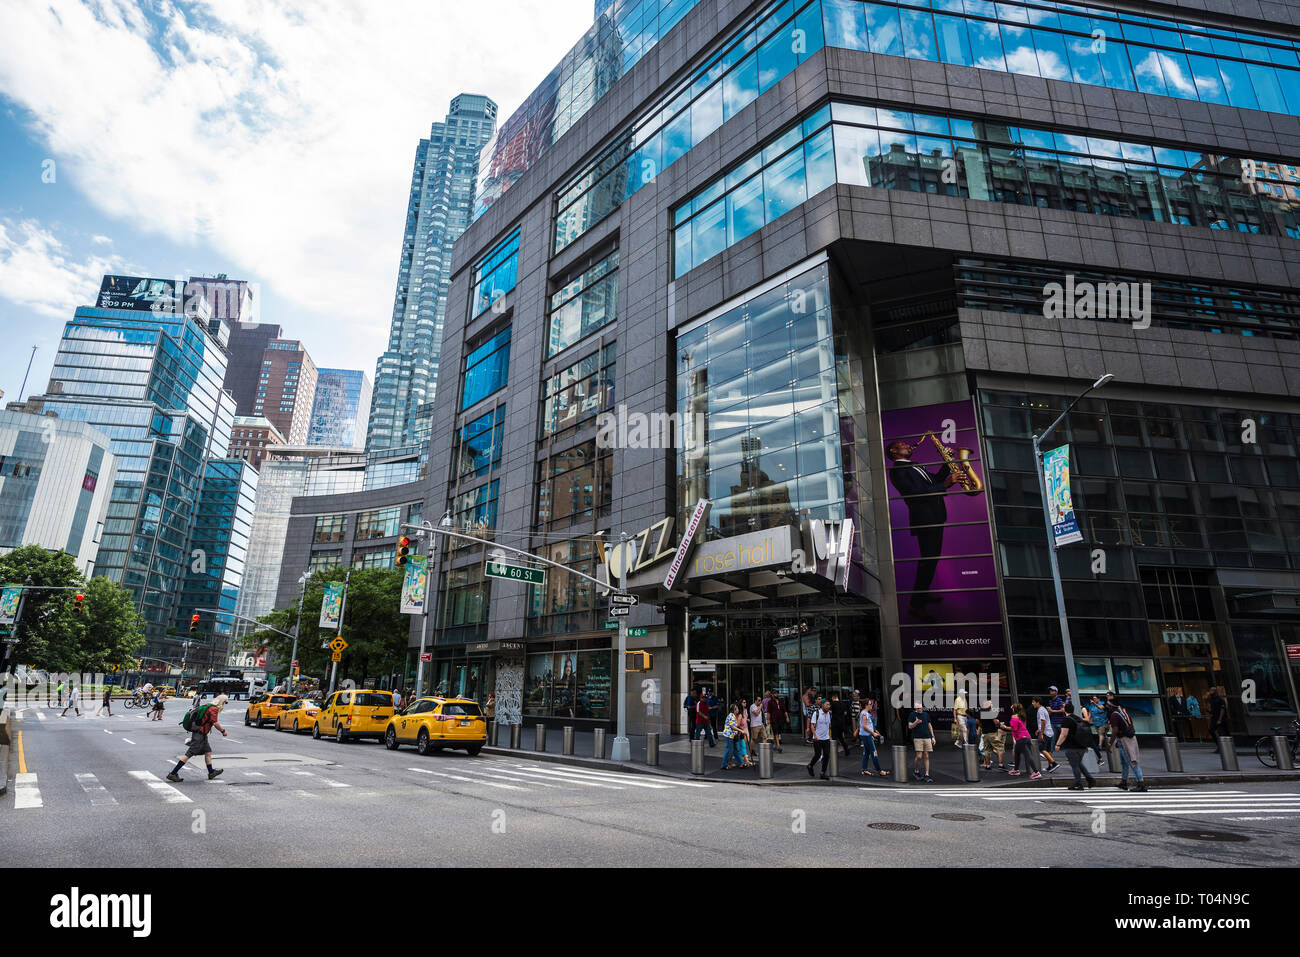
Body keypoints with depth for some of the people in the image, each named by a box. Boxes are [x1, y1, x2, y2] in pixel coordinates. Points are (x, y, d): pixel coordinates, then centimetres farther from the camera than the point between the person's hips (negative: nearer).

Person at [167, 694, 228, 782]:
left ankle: (211, 772, 24)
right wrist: (223, 731, -10)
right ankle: (173, 774, -1)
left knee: (208, 752, 16)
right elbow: (215, 723, -23)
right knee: (188, 755, -6)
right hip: (199, 735, -10)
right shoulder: (214, 709, -17)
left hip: (202, 735, 10)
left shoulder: (207, 706, 13)